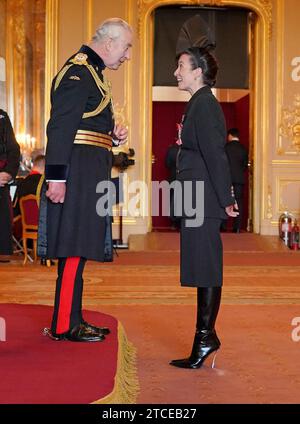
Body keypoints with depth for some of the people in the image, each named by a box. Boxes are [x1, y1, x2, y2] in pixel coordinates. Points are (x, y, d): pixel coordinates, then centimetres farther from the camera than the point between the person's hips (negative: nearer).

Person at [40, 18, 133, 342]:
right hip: (80, 172, -10)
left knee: (77, 249, 12)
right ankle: (64, 325, -1)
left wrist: (112, 134, 10)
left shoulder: (90, 71, 21)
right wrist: (56, 177, -24)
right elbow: (60, 127, -19)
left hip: (89, 175, 10)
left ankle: (72, 319, 19)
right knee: (74, 249, -7)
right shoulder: (78, 70, -10)